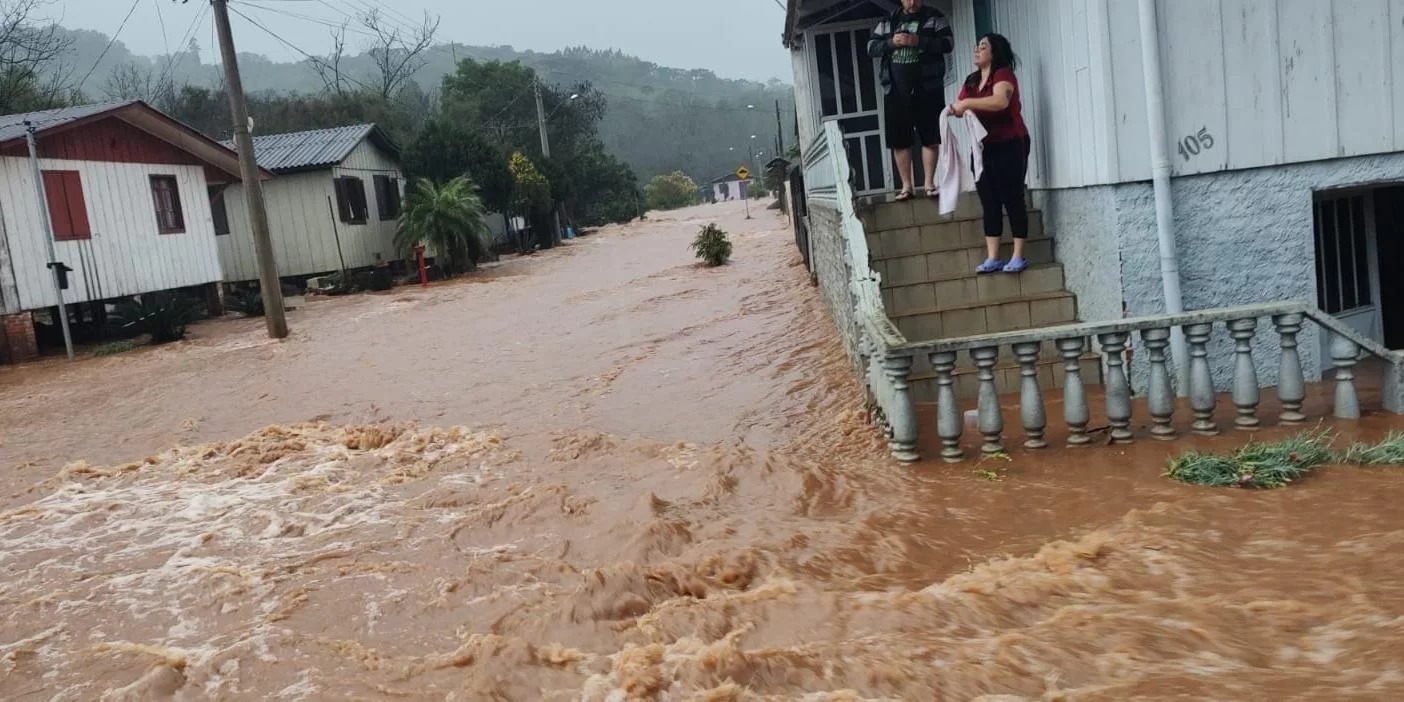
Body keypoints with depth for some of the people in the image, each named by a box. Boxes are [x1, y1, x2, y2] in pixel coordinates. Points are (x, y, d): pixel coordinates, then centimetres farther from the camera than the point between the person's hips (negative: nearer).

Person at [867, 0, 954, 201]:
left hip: (927, 89, -2)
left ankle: (930, 183, 5)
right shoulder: (888, 21, 13)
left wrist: (919, 41, -18)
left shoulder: (934, 17, 4)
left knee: (930, 137, -2)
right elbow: (871, 48, 10)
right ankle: (906, 186, 9)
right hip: (896, 91, 3)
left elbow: (948, 43, -6)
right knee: (899, 140, 2)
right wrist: (891, 43, -9)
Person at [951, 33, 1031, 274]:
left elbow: (1001, 101, -27)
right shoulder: (971, 81, 15)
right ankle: (992, 258, 5)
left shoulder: (1003, 74, -8)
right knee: (989, 203, 4)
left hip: (1009, 146, -7)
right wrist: (955, 110, -12)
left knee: (1012, 200, -4)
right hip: (983, 148, 7)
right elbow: (964, 108, 10)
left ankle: (1018, 257, -1)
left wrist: (967, 103, -26)